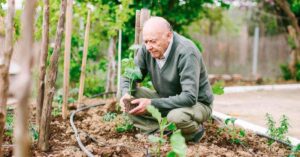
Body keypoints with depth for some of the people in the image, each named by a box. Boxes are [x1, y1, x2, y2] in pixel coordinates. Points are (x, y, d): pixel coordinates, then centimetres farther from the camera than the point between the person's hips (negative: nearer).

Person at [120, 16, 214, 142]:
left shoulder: (186, 52, -29)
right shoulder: (147, 48, -11)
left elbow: (190, 97, -34)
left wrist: (152, 103, -36)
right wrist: (126, 93, -23)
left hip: (197, 103, -6)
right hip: (166, 99, 6)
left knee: (176, 117, -38)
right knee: (129, 102, -11)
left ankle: (195, 131, -4)